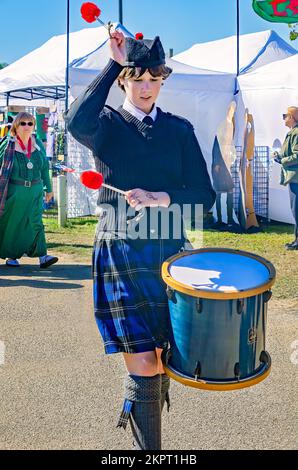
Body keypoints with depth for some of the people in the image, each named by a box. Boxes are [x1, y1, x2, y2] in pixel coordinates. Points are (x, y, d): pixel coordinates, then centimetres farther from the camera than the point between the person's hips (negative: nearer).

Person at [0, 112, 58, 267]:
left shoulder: (38, 145, 9)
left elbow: (44, 168, 16)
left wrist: (48, 188, 18)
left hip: (35, 191, 3)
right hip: (14, 191, -3)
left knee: (36, 222, -2)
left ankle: (42, 256, -5)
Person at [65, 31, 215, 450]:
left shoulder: (180, 129, 9)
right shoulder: (106, 123, 3)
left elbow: (204, 196, 3)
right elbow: (76, 123, -24)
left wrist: (161, 198, -14)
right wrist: (113, 63, -16)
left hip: (170, 253, 3)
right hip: (121, 254, -3)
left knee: (161, 356, 15)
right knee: (143, 364, -7)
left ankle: (143, 414, 44)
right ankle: (147, 445, 13)